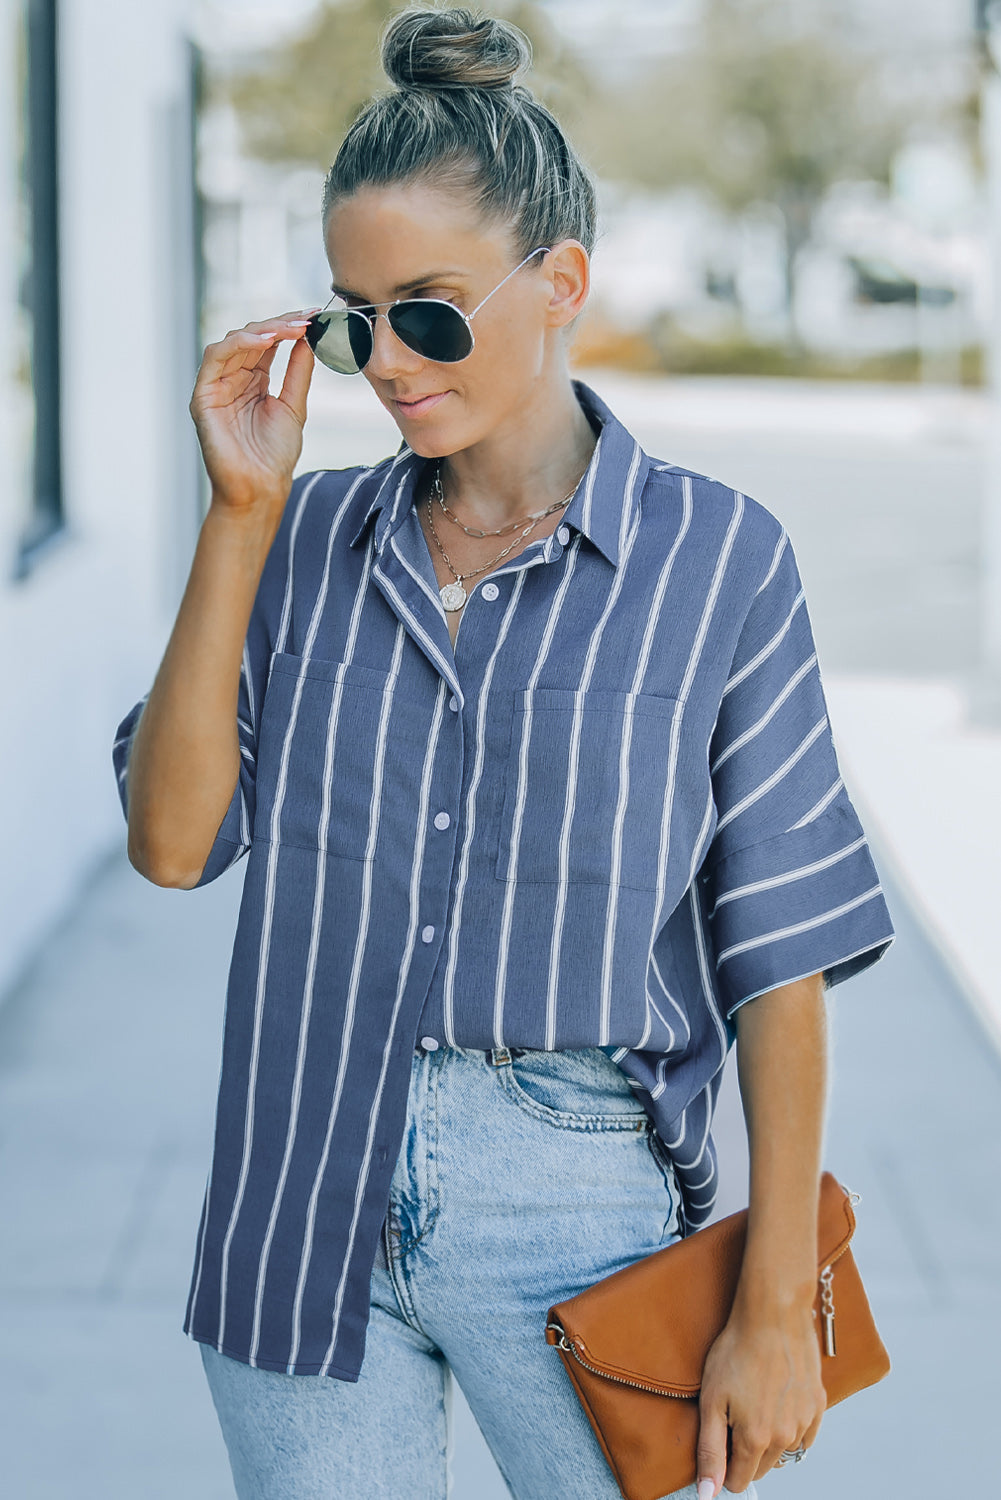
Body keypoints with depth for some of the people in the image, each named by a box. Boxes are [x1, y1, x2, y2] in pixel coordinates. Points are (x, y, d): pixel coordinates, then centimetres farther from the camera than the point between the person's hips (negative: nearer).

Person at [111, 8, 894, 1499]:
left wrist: (776, 1309, -7)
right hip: (305, 1212, 3)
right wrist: (240, 517, -8)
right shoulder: (312, 538, 5)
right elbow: (172, 840, -5)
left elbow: (780, 957, -4)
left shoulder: (716, 560, -4)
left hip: (580, 1211, -2)